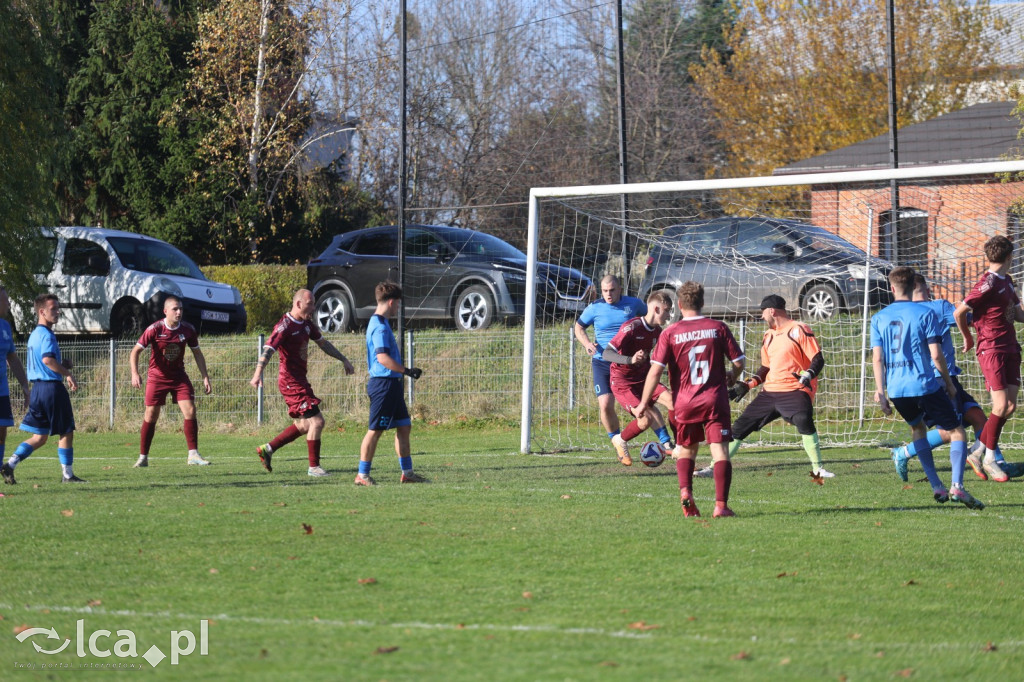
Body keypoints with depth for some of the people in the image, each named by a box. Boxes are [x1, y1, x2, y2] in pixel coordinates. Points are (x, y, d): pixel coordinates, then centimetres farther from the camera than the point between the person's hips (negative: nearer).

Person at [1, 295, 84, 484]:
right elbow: (47, 359, -28)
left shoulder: (34, 334, 17)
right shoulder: (47, 334, -13)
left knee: (39, 438, 10)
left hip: (38, 389, 9)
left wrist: (61, 366, 13)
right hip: (52, 387, -9)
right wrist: (67, 373, -20)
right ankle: (67, 474, 6)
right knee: (66, 432, 3)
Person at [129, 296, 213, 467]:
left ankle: (193, 454, -7)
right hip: (156, 376, -2)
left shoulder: (188, 329, -6)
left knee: (190, 411, -11)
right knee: (151, 415, -1)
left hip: (178, 376, 2)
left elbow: (197, 353, 7)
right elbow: (135, 351, -14)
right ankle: (143, 457, 10)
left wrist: (205, 377, 3)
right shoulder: (155, 329, -16)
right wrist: (135, 374, -28)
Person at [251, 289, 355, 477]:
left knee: (304, 425, 14)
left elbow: (323, 343, 27)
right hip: (291, 381, -10)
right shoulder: (285, 326, -17)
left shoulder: (307, 324, 11)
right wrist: (258, 373, -41)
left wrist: (344, 360, 29)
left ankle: (267, 449, 22)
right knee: (316, 421, -11)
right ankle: (314, 467, -2)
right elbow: (268, 349, -27)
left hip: (300, 380, 10)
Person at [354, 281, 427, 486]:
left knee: (404, 426, 12)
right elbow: (382, 357, -26)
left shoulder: (380, 323, 16)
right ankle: (362, 475, 1)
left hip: (391, 384, 10)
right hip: (383, 383, -10)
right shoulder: (380, 327, -16)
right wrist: (407, 371, -22)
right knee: (375, 430, -4)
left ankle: (407, 472, 16)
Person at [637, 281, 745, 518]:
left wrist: (644, 402, -1)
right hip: (715, 400, -1)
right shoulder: (718, 328, 0)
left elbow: (655, 370, -8)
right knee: (720, 451, -3)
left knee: (686, 449, 20)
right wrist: (732, 377, 24)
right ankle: (721, 504, -14)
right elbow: (738, 361, 2)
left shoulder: (670, 333, -3)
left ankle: (685, 490, -3)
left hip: (684, 402, 1)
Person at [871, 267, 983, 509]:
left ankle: (936, 486, 20)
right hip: (925, 385, -4)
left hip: (896, 389, 4)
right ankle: (957, 486, -18)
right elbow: (936, 354, -7)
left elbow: (877, 358, 2)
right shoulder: (926, 314, -3)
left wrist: (880, 391, 4)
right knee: (957, 432, 4)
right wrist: (949, 384, 5)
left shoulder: (879, 318, 7)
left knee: (917, 428, 29)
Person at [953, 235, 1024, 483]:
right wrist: (968, 338, -1)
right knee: (1001, 406, -10)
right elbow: (959, 312, -16)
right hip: (992, 350, -8)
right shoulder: (988, 283, -15)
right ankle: (989, 460, 2)